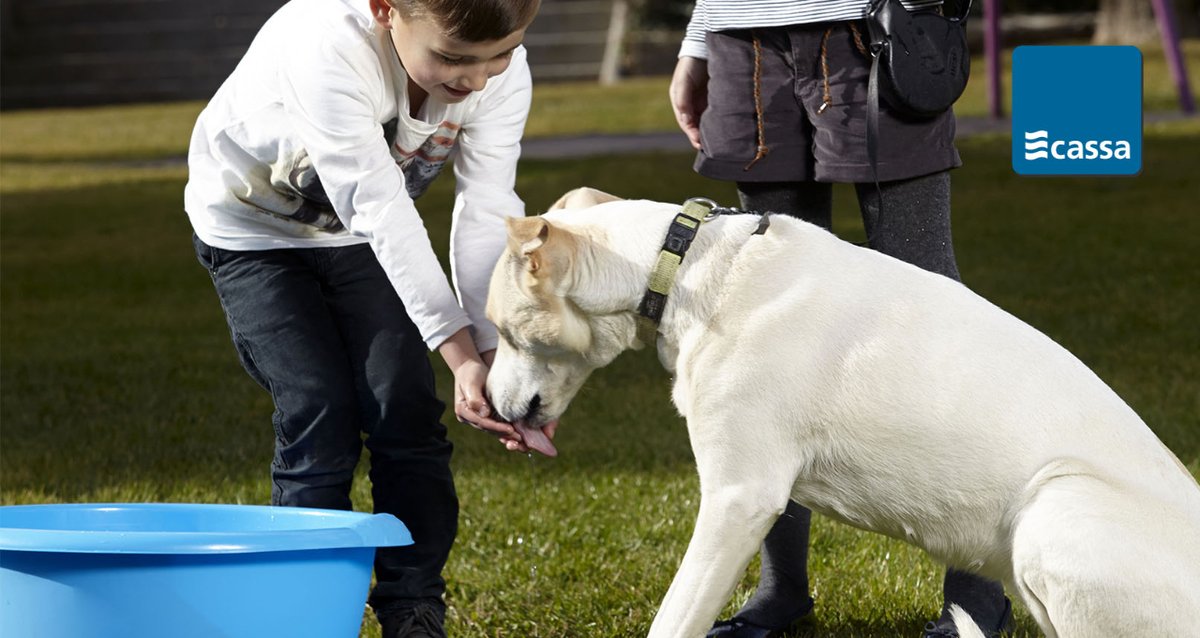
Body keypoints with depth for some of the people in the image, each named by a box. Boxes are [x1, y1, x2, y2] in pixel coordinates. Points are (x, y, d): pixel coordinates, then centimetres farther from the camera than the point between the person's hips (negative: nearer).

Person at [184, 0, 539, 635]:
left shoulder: (502, 75, -26)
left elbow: (487, 216, -26)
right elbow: (380, 210, -42)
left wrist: (497, 353, -37)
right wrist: (460, 354, -44)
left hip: (357, 228, 4)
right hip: (252, 223, -4)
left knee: (406, 410, -8)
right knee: (320, 417, -14)